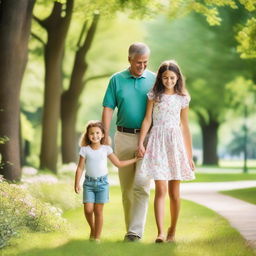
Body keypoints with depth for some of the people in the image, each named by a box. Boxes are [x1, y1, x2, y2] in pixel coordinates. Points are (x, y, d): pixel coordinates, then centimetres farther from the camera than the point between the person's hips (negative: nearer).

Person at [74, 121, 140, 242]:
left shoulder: (106, 149, 4)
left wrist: (135, 159, 12)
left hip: (102, 182, 0)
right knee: (88, 209, -9)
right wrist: (77, 183, -8)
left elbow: (118, 163, 11)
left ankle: (97, 237, 7)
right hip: (89, 183, 0)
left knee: (98, 210, -1)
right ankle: (92, 229, 19)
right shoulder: (85, 150, 1)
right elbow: (80, 168, 0)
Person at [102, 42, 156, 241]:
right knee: (126, 186, 7)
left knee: (141, 184, -12)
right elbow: (108, 109, 3)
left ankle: (136, 230, -10)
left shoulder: (154, 80, 3)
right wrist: (105, 137, -5)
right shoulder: (117, 80, 6)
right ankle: (131, 228, 18)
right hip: (124, 137, 2)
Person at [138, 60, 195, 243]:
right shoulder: (154, 96, 5)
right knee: (161, 189, -12)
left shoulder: (182, 99, 8)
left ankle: (172, 231, 18)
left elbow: (185, 127, 10)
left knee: (174, 192, 4)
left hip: (176, 144, 2)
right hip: (157, 143, -2)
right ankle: (160, 232, -15)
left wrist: (190, 155, 10)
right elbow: (147, 120, 4)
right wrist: (141, 142, -8)